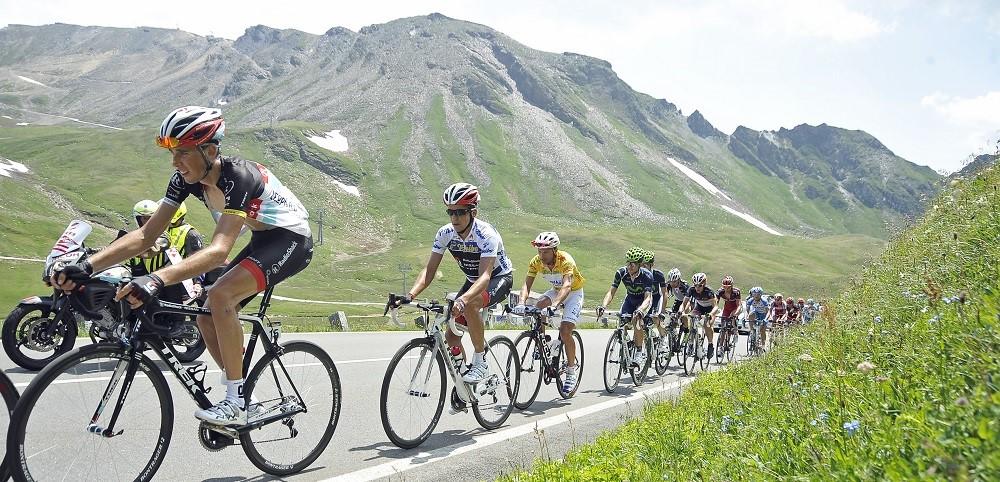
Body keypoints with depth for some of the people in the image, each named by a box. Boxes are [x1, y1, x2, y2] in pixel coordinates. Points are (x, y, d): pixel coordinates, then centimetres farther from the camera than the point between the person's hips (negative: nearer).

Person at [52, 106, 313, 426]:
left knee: (219, 296, -28)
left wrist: (158, 279, -56)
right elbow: (146, 235, -11)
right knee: (207, 320, 0)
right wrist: (87, 266, -23)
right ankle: (242, 403, 16)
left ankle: (236, 403, -16)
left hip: (292, 239, -9)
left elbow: (219, 249, -43)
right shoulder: (186, 178, -8)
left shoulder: (237, 177, -32)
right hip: (262, 240, 9)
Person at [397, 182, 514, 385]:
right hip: (473, 281, 6)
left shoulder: (486, 234, -32)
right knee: (451, 337, -3)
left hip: (499, 278, -6)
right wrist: (409, 296, -33)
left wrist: (463, 299, -60)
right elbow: (429, 270, -17)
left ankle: (480, 363, -21)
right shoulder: (445, 233, -15)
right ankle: (462, 379, 22)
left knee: (470, 305, -37)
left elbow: (485, 275, -42)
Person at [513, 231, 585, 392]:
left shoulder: (565, 260, -34)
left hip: (574, 292, -5)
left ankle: (571, 372, -3)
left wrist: (554, 305, -62)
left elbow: (567, 286, -46)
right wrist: (521, 303, -46)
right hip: (556, 290, 5)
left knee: (565, 330, -19)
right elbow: (527, 284, -26)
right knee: (538, 307, -26)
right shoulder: (536, 262, -20)